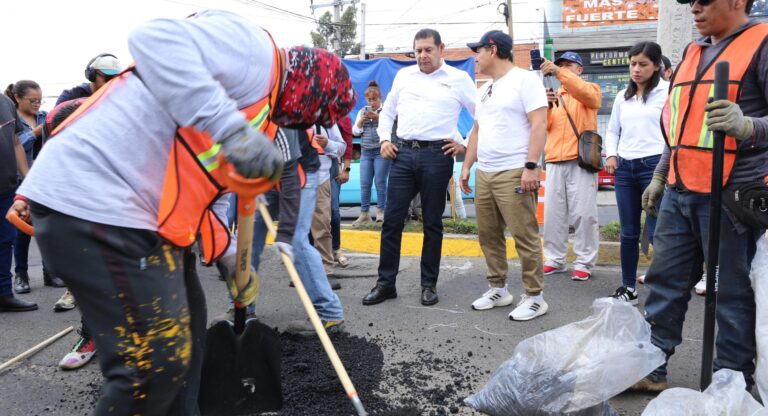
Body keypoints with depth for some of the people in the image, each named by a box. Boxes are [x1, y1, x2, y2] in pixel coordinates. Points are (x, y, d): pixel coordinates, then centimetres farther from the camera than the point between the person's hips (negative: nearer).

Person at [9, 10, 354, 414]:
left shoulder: (261, 106, 23)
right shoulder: (255, 49, -8)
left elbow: (204, 187, 27)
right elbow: (156, 38, -25)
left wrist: (231, 259, 27)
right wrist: (232, 127, -33)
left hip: (133, 210, 11)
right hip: (90, 202, -11)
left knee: (186, 322, 20)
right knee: (158, 362, -9)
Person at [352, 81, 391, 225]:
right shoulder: (362, 111, 16)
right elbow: (355, 131, 13)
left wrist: (378, 118, -16)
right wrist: (361, 121, -5)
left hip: (382, 151, -4)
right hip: (366, 152, 4)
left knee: (380, 182, -7)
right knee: (364, 184, 0)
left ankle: (381, 212, 2)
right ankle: (364, 214, 5)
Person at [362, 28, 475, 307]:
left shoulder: (458, 78, 4)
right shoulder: (404, 75, 14)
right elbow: (387, 111, 21)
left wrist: (466, 146, -2)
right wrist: (384, 139, 8)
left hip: (436, 155, -3)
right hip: (402, 153, 3)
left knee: (432, 223, 5)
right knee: (392, 220, 2)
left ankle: (429, 284, 17)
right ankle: (386, 283, 11)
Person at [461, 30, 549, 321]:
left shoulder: (524, 80, -5)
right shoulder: (485, 89, 20)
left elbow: (539, 125, -12)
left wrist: (531, 167, -20)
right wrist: (467, 166, 19)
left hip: (514, 174, -8)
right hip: (484, 174, 8)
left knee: (525, 237, -5)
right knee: (488, 235, 11)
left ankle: (534, 297, 5)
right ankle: (498, 289, 23)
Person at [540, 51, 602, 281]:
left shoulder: (591, 89, 9)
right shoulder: (553, 93, 20)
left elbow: (586, 94, -17)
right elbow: (543, 126, 8)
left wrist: (560, 72, -26)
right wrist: (546, 106, -13)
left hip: (580, 161, -4)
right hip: (554, 161, 4)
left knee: (583, 214, -5)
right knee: (553, 213, 2)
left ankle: (584, 263, 1)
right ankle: (555, 259, 10)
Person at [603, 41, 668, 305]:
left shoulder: (667, 92, -1)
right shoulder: (623, 96, 15)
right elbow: (612, 130, 22)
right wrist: (611, 155, 6)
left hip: (654, 165, -5)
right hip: (624, 167, 5)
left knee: (656, 233, -7)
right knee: (628, 233, 10)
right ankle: (628, 288, 19)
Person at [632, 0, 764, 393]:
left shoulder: (761, 44, -5)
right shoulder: (693, 51, 18)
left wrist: (747, 125, -31)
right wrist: (660, 176, 23)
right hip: (679, 193, 7)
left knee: (732, 293, 2)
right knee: (664, 281, 9)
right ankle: (650, 366, 19)